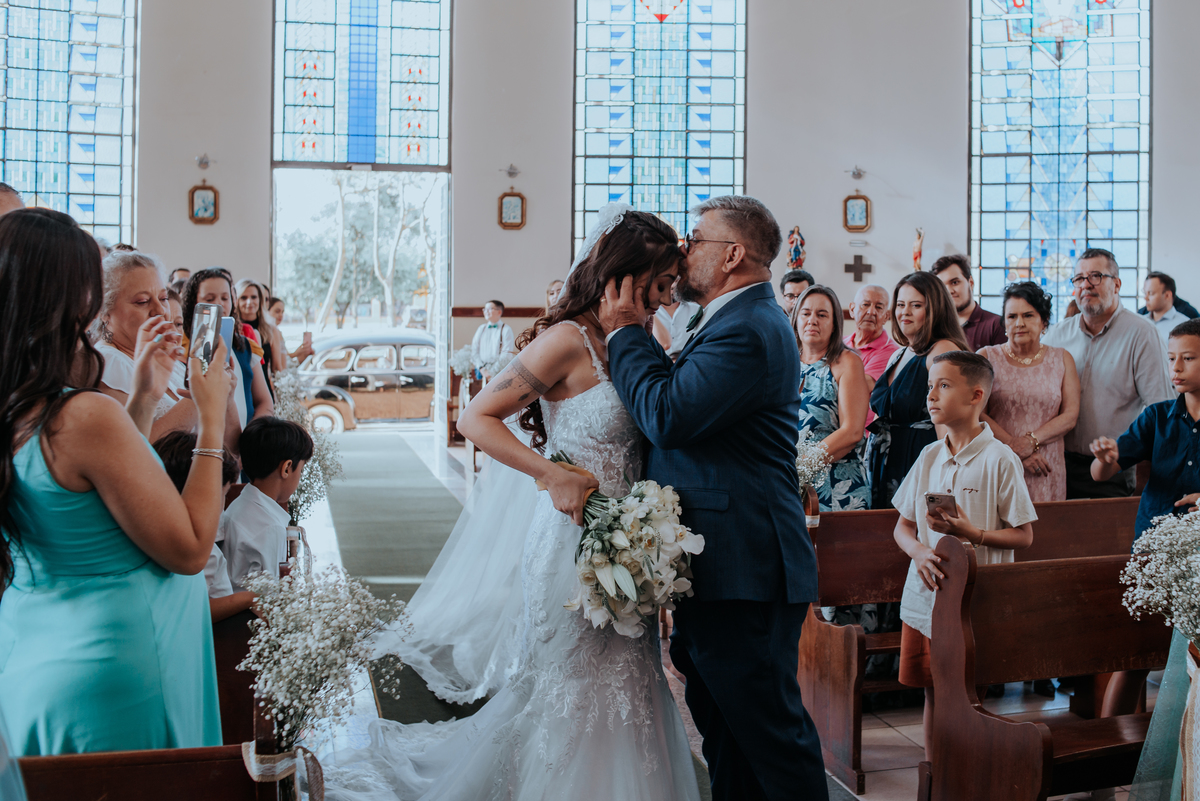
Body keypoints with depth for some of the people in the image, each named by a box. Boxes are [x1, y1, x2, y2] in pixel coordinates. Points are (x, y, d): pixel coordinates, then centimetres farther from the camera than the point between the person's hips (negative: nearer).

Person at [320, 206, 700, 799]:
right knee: (574, 691, 6)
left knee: (617, 691, 16)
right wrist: (554, 476, -23)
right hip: (576, 541, -8)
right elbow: (476, 418, -17)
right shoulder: (567, 339, -15)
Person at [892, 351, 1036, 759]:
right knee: (932, 690, 13)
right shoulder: (929, 456, 8)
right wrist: (920, 551, -11)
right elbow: (902, 527, 11)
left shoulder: (999, 459, -9)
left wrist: (970, 532, -22)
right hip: (924, 593, 5)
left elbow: (1023, 536, -8)